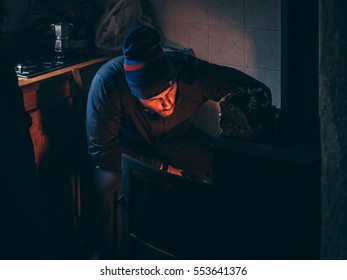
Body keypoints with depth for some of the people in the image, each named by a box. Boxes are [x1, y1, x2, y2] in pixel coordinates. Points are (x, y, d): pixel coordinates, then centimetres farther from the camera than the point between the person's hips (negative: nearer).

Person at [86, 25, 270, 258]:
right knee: (111, 188, -33)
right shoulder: (107, 83, -37)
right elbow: (102, 150, -29)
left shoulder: (192, 72, -32)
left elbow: (258, 91, -21)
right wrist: (160, 168, -28)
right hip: (128, 147, -2)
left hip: (177, 140, 3)